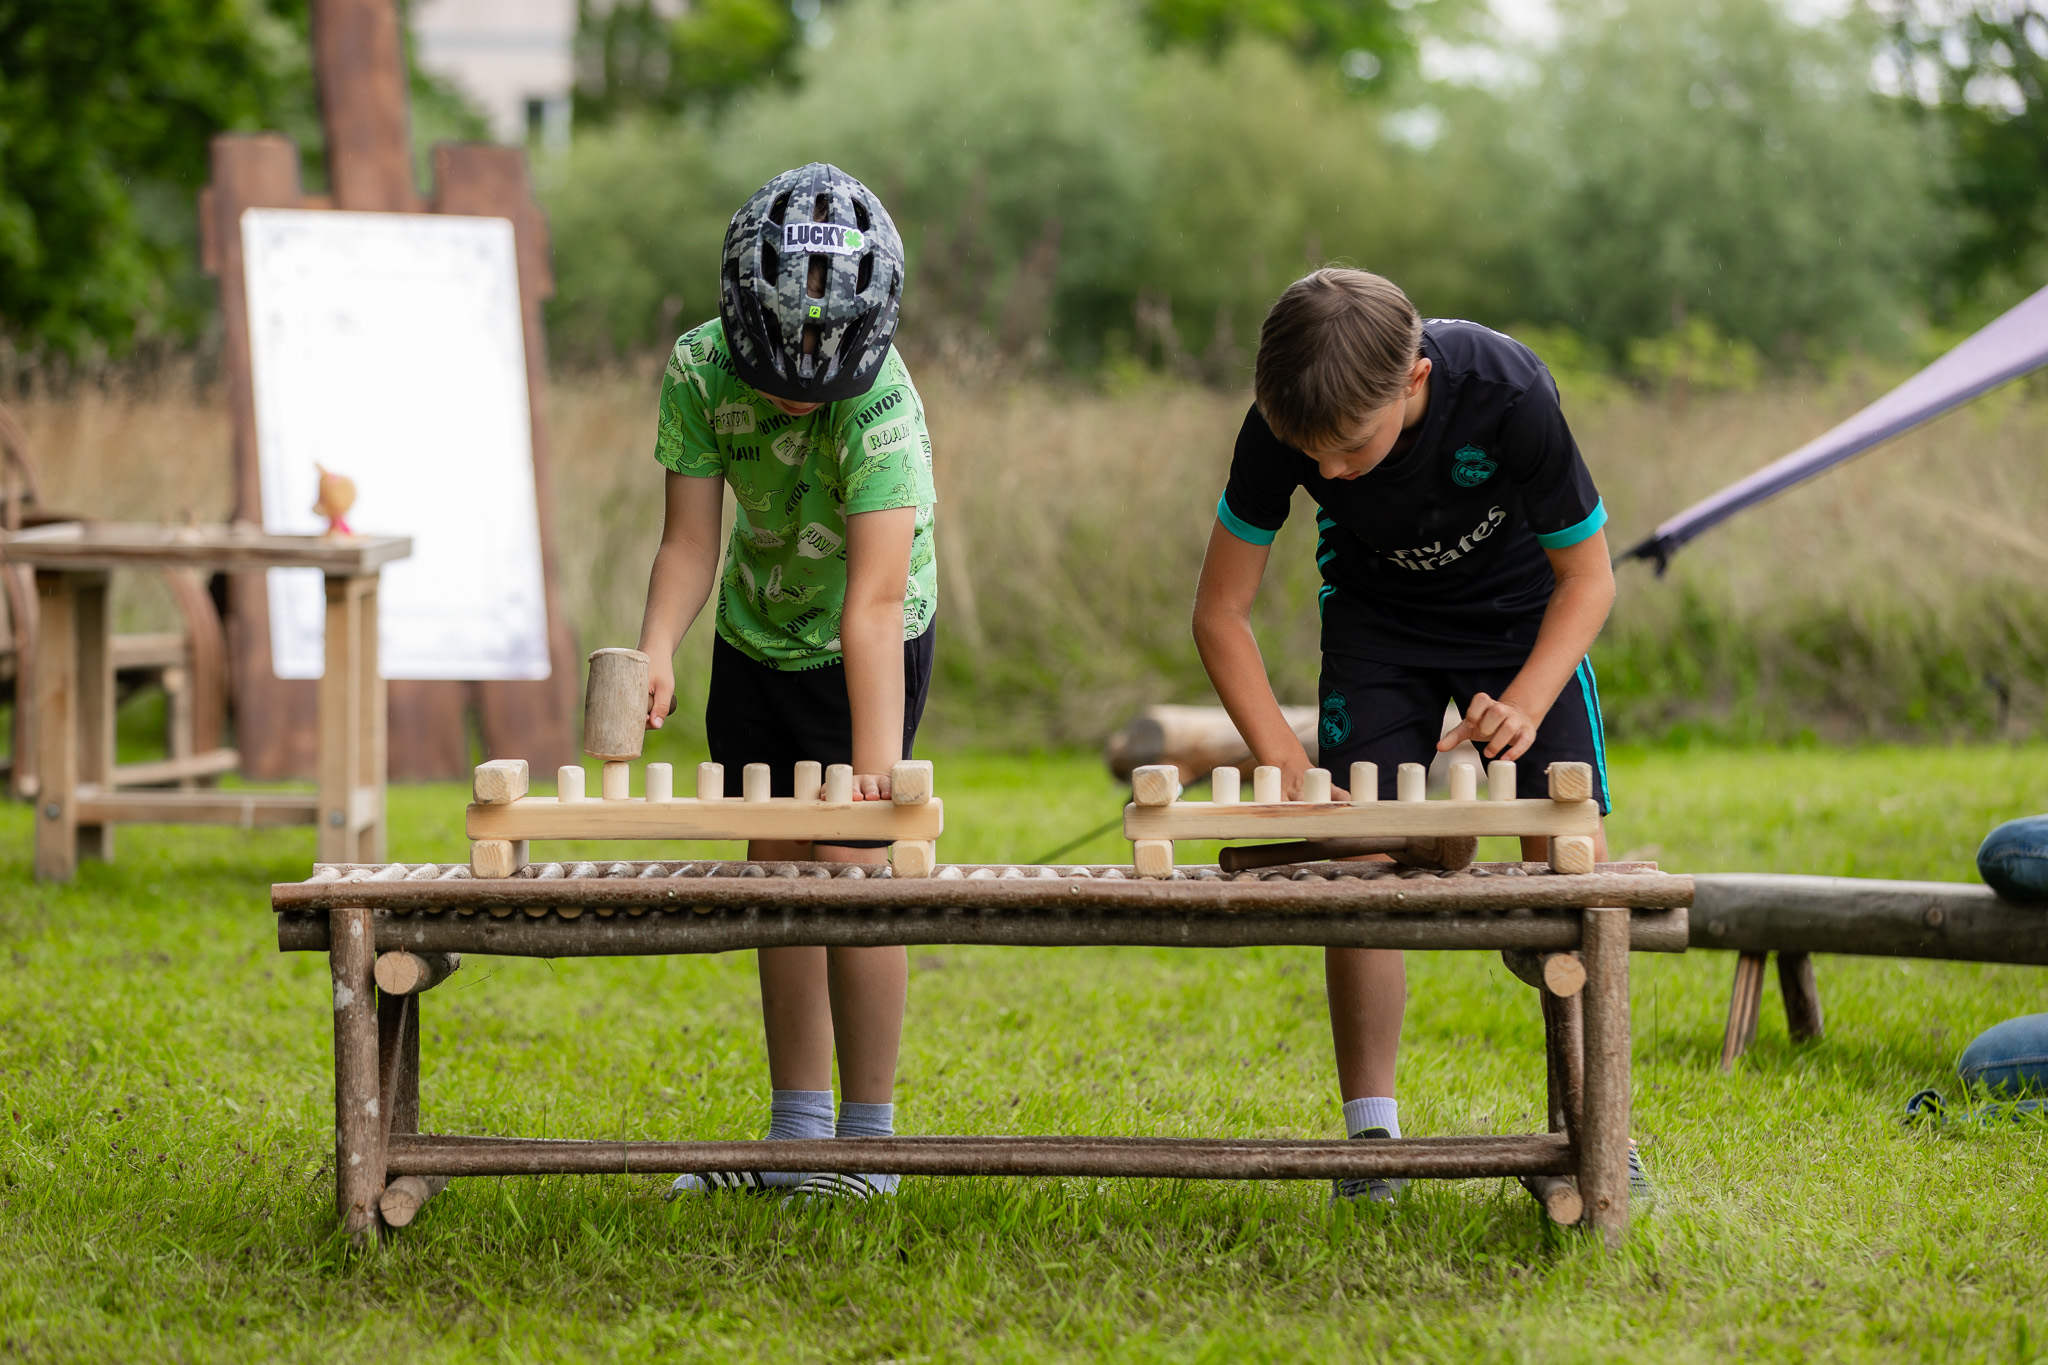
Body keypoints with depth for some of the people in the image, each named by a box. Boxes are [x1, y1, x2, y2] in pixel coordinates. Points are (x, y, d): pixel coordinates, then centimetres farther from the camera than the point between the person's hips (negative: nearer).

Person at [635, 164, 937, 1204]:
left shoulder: (881, 405, -35)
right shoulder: (701, 373, -21)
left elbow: (875, 600, -42)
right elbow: (690, 539, -16)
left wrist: (876, 759, -51)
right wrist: (656, 650, -35)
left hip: (860, 650, -5)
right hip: (755, 639, 5)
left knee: (846, 865, -11)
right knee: (775, 867, 8)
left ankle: (868, 1140, 1)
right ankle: (798, 1130, 18)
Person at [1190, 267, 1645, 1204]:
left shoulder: (1509, 396, -36)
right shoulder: (1281, 428, -30)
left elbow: (1587, 577, -20)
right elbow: (1220, 612, -18)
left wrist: (1527, 704, -35)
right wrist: (1283, 762, -29)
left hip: (1524, 612, -1)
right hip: (1377, 618, 1)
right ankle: (1370, 1127, -3)